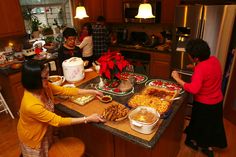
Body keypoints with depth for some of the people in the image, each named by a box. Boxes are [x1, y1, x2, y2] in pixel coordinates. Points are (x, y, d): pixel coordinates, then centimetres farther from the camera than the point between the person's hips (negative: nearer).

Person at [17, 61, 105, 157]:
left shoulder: (44, 87, -20)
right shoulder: (31, 105, -41)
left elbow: (65, 90, -10)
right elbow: (58, 121, -35)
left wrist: (91, 91, -10)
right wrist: (88, 119, -33)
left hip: (44, 130, 7)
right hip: (32, 137, -7)